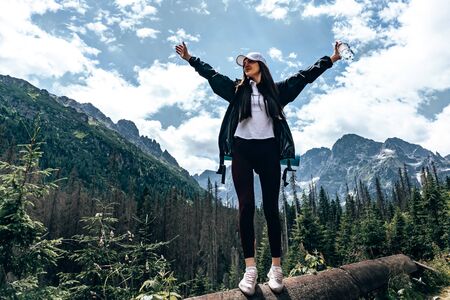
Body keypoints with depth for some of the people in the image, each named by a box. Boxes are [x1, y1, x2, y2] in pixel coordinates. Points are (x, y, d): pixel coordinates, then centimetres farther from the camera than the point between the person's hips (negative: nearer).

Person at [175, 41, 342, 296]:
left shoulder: (276, 90, 13)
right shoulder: (238, 89, 16)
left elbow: (305, 75, 15)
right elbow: (210, 73, 23)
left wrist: (332, 58, 14)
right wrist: (189, 58, 27)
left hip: (268, 150, 0)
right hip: (242, 150, 1)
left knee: (271, 208, 0)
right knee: (246, 207, -5)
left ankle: (276, 267, 7)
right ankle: (250, 268, 0)